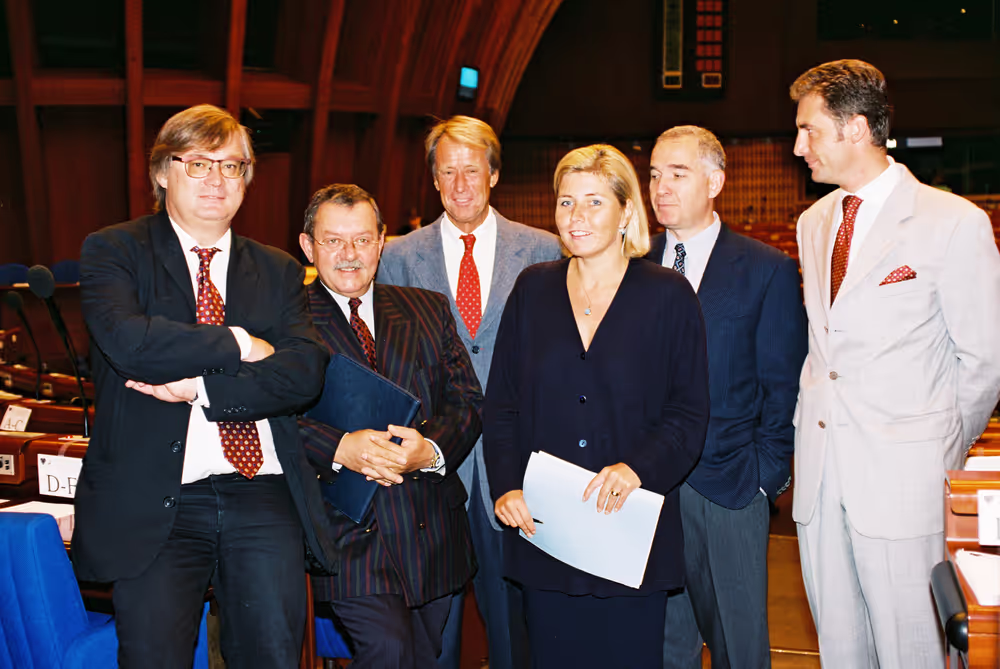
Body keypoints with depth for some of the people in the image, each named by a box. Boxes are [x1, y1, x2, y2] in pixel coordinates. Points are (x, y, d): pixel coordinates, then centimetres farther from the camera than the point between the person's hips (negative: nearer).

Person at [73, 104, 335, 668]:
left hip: (264, 498, 2)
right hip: (153, 503, -2)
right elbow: (126, 339, -15)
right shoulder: (114, 251, 5)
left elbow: (305, 373, -2)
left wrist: (200, 388, -13)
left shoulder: (279, 271, 13)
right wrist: (238, 345, -8)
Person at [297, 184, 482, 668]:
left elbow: (467, 402, 5)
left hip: (433, 533, 4)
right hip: (347, 534, -4)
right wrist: (339, 448, -25)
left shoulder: (429, 310, 11)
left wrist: (431, 450, -15)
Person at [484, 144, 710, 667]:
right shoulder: (534, 290, 9)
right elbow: (501, 403, 8)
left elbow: (688, 414, -3)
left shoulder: (668, 295, 1)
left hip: (630, 531, -2)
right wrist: (506, 486, -5)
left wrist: (638, 468, -20)